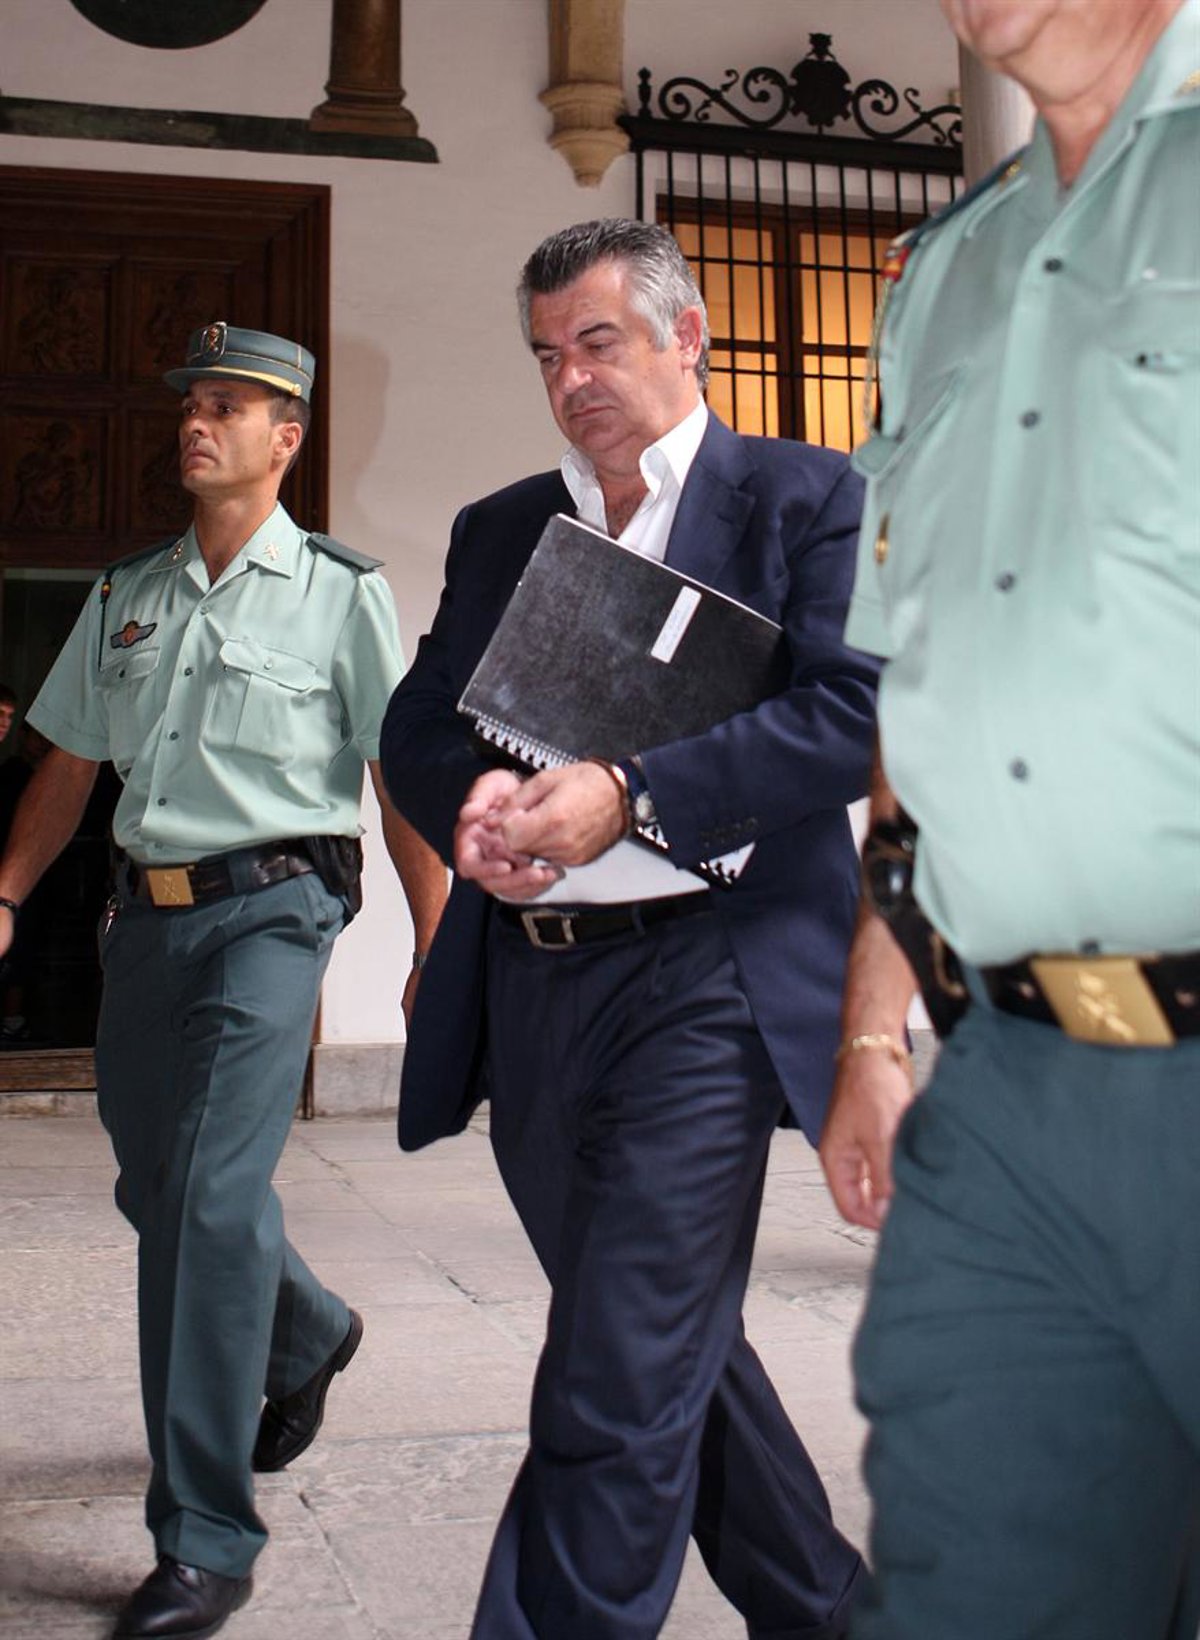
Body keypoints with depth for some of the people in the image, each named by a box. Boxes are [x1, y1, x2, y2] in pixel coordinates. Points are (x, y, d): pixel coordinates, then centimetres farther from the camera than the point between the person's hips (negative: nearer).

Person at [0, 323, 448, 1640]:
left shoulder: (339, 592, 1)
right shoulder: (126, 596, 15)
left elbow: (401, 779, -1)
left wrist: (436, 949, -6)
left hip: (268, 905, -6)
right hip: (144, 912, 6)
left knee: (213, 1200, -14)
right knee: (153, 1191, 15)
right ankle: (307, 1336, 45)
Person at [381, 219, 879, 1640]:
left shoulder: (807, 498, 2)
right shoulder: (499, 528, 19)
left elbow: (859, 709, -11)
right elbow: (415, 728, 13)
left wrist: (629, 792, -21)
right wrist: (473, 799, -12)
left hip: (703, 977, -6)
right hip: (529, 986, 7)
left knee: (620, 1390, -11)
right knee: (664, 1346, 18)